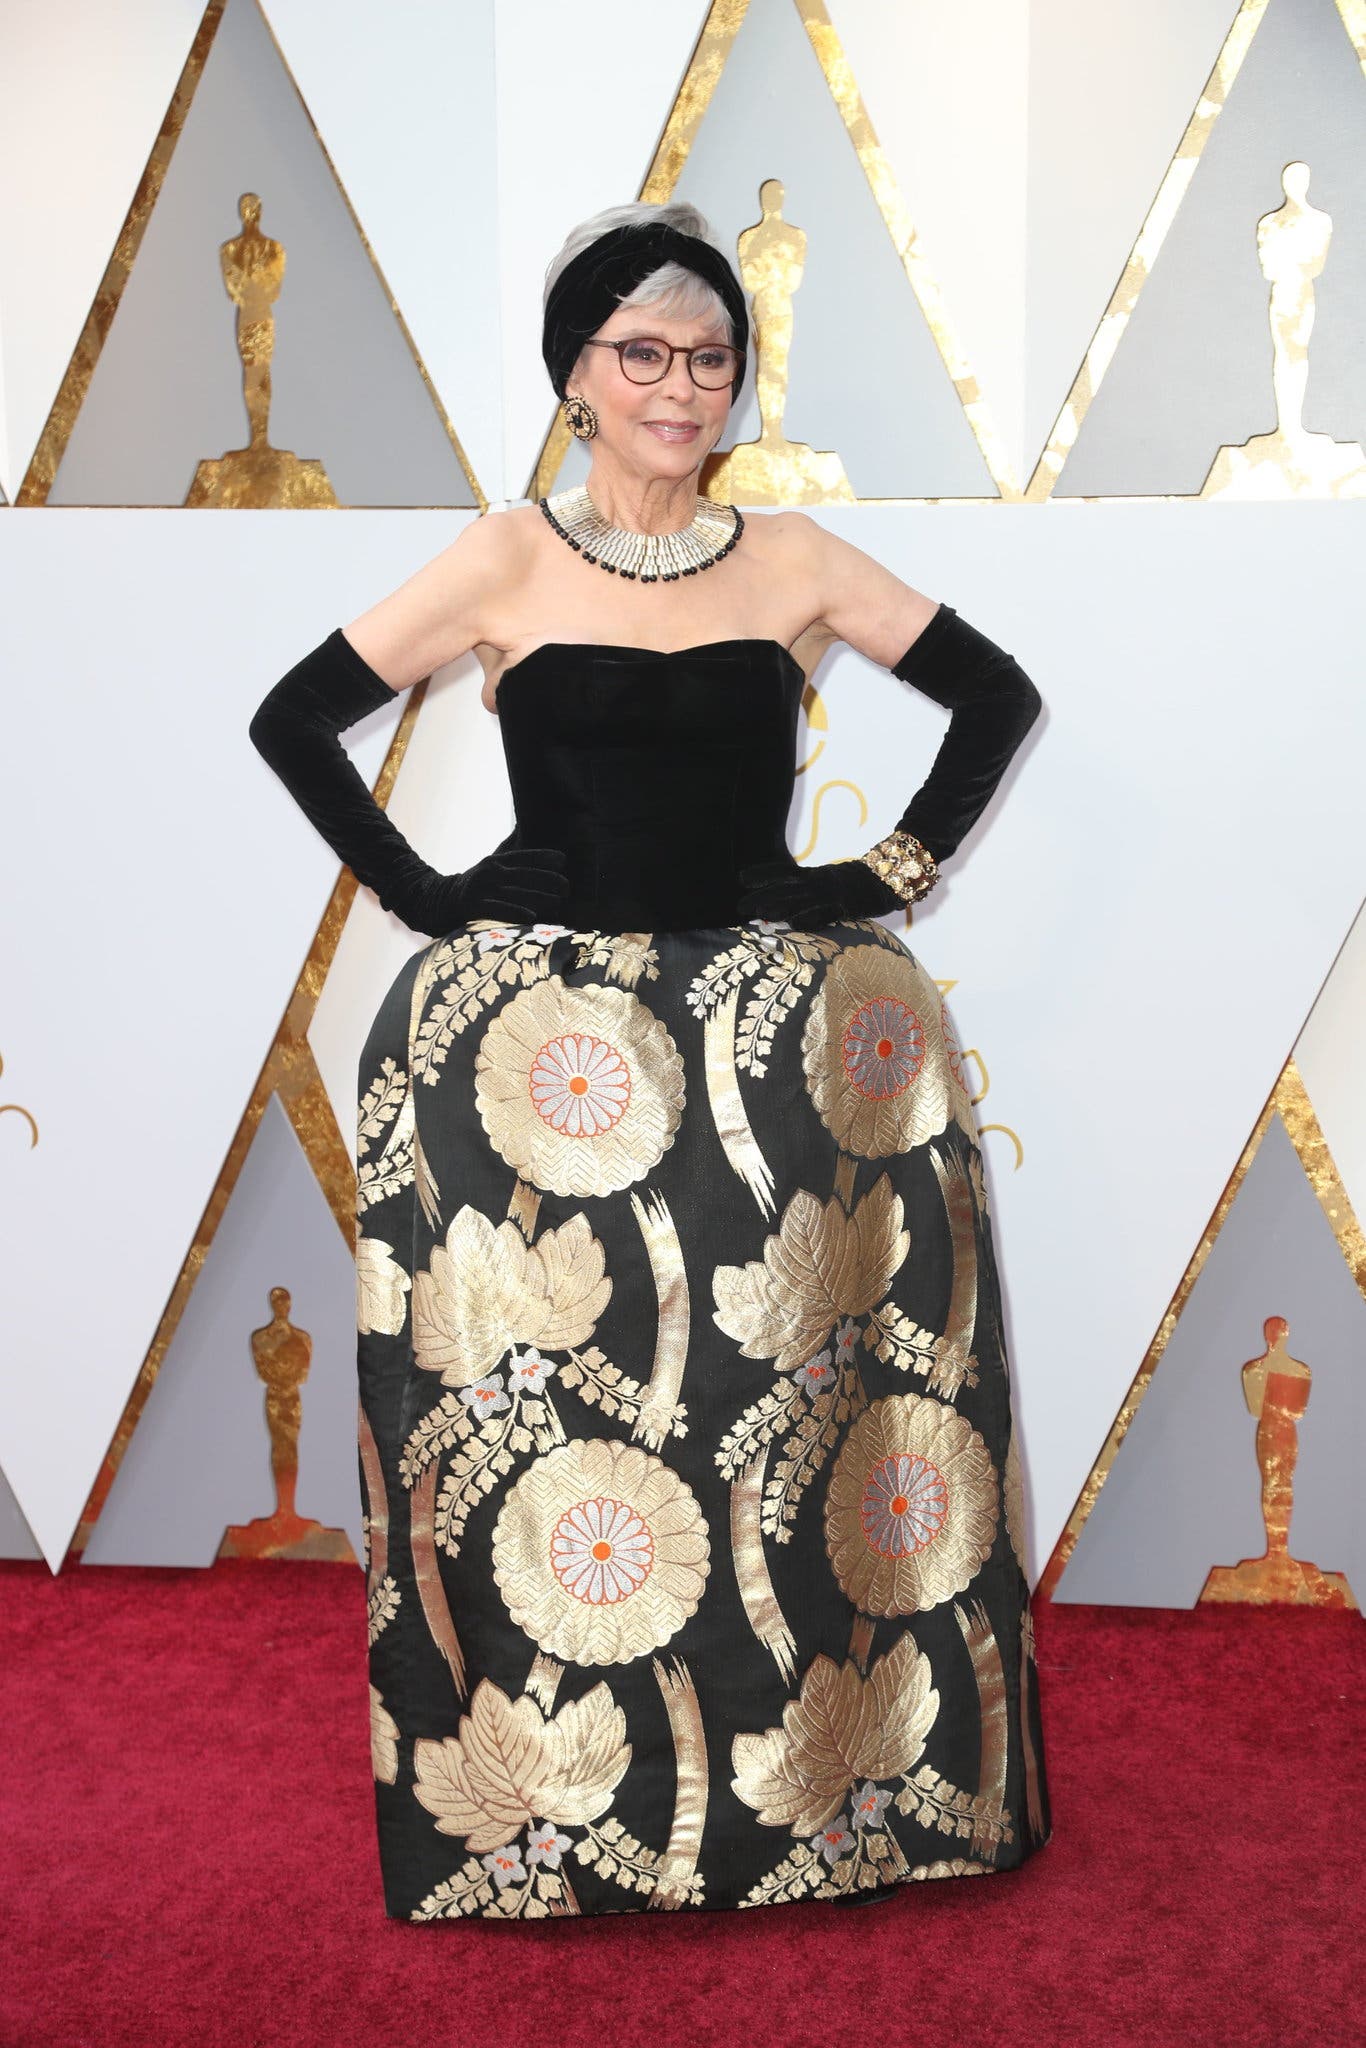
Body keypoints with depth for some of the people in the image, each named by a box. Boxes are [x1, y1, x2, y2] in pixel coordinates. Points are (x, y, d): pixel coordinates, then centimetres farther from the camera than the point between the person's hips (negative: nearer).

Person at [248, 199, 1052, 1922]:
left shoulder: (793, 559, 10)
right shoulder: (507, 562, 4)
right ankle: (538, 1808, 18)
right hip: (537, 1022, -1)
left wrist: (899, 872, 5)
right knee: (544, 1390, -2)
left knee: (802, 1378, 1)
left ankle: (864, 1766, 21)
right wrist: (424, 897, -2)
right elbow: (292, 718, 4)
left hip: (782, 1029, 2)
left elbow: (1001, 694, 14)